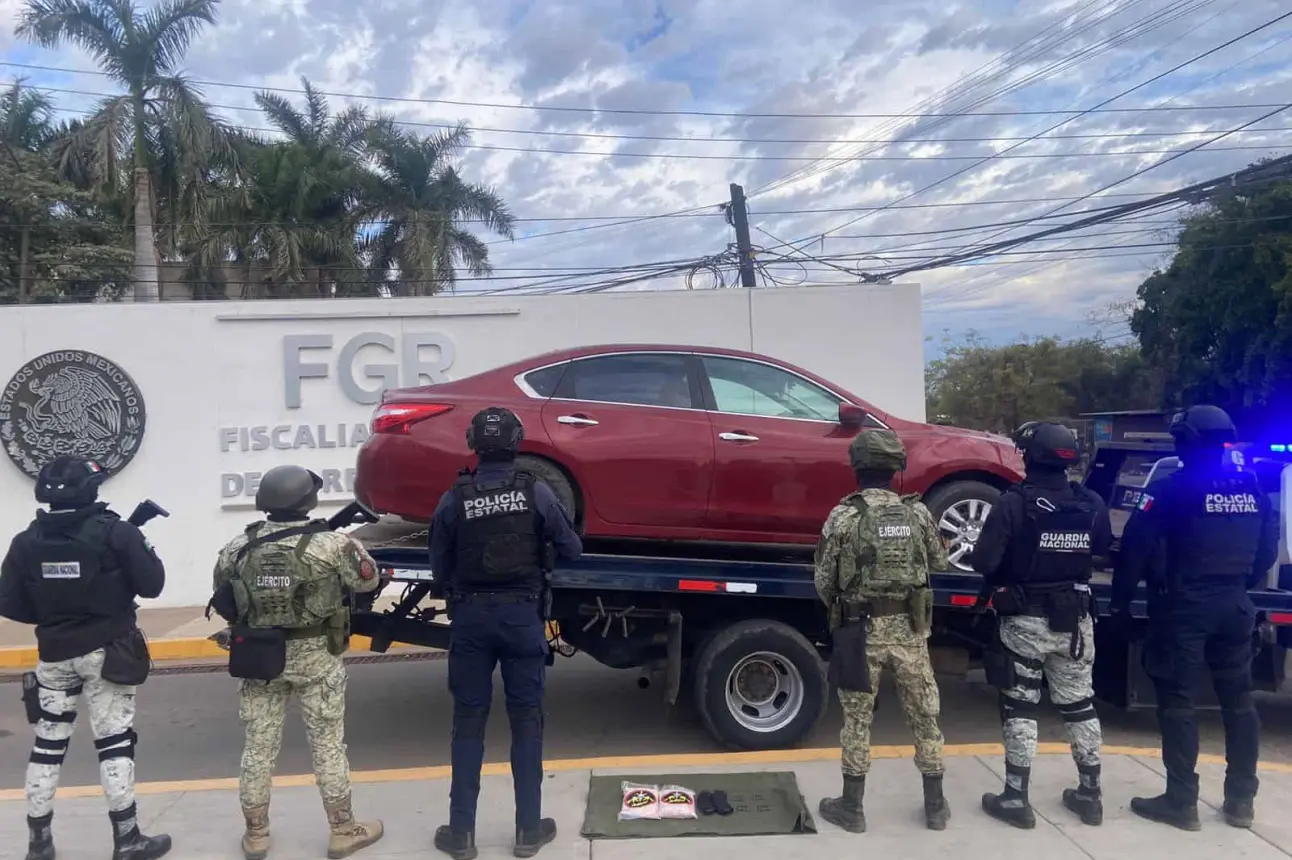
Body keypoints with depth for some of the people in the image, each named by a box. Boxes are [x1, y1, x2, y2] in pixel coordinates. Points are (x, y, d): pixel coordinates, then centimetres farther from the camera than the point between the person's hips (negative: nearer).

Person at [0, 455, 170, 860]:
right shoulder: (115, 531, -13)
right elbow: (151, 584, -10)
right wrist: (138, 543, 6)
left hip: (54, 655, 4)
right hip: (107, 652, -4)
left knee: (48, 744, 15)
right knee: (114, 742, 2)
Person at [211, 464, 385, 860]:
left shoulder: (238, 547, -3)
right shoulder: (331, 543, -14)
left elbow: (222, 595, 8)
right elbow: (369, 579, 0)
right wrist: (348, 542, 16)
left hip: (258, 655, 3)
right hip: (316, 656, -3)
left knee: (259, 746, 14)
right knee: (328, 745, 8)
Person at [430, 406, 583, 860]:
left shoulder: (453, 499, -6)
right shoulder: (537, 492, -9)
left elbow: (439, 569, 2)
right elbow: (572, 550, 1)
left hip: (471, 616, 1)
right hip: (523, 615, 0)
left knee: (468, 722, 10)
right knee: (526, 720, 9)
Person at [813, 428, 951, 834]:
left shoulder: (843, 516, -11)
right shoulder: (917, 513, -3)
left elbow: (823, 579, -5)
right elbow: (940, 562, 12)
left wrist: (839, 610, 14)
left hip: (861, 629, -2)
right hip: (910, 629, 2)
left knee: (857, 717, 9)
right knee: (924, 715, 15)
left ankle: (852, 806, 18)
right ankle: (935, 805, 25)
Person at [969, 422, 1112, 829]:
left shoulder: (1014, 503, -19)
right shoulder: (1092, 505, -4)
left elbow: (982, 561, -19)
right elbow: (1102, 548, 14)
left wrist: (1010, 564, 2)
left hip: (1024, 620, -4)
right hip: (1075, 620, 4)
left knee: (1020, 708, 6)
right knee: (1080, 705, 17)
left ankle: (1016, 798, 12)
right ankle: (1090, 794, 27)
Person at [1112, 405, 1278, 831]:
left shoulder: (1172, 489, -13)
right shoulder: (1253, 489, 6)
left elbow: (1134, 549, -14)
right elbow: (1267, 552, 13)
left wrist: (1121, 600, -4)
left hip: (1184, 605, -6)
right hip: (1234, 604, 6)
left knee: (1177, 701, 1)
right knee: (1238, 700, 14)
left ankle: (1181, 801, 4)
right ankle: (1241, 800, 21)